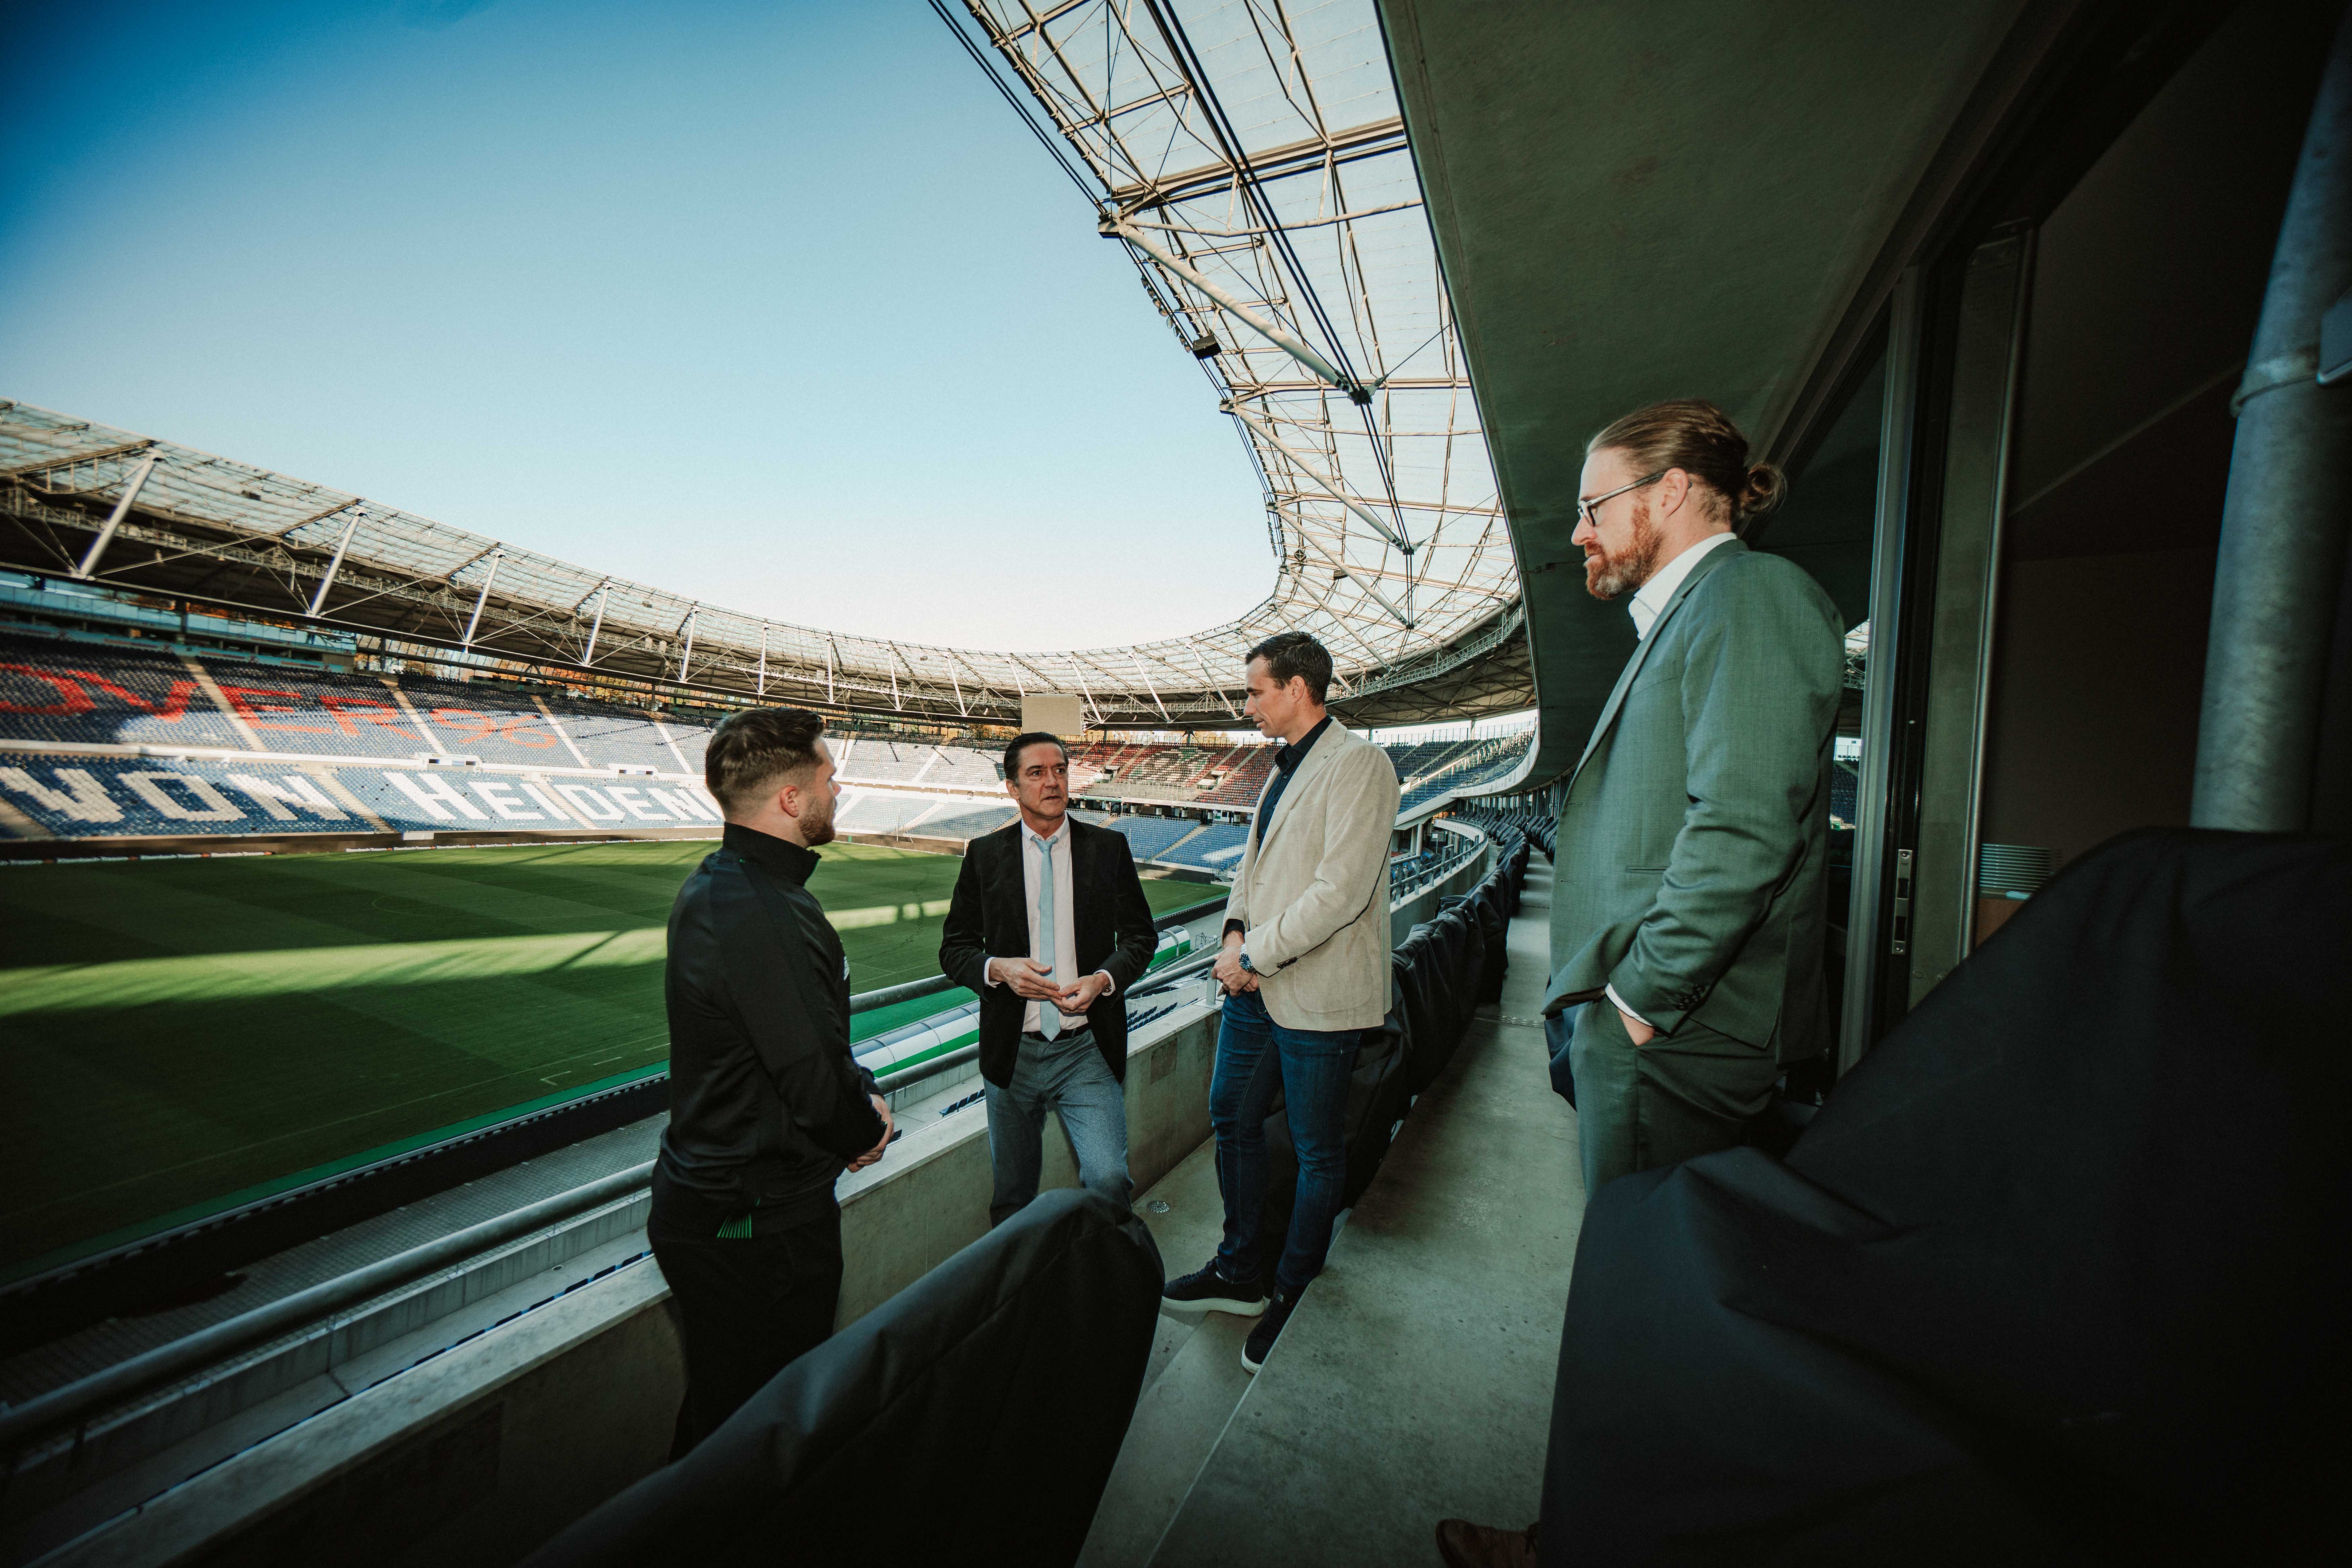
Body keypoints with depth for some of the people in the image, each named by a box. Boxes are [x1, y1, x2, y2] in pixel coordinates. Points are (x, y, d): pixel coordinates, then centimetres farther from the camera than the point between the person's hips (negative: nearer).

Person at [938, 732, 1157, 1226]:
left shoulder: (1109, 847, 1)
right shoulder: (984, 855, 1)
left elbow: (1140, 936, 6)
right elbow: (953, 948, 5)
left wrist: (1103, 979, -13)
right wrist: (997, 969, -16)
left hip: (1088, 1050, -1)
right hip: (1012, 1052, 1)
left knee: (1109, 1179, -16)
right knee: (1012, 1200, 15)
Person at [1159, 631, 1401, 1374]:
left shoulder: (1358, 764, -15)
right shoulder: (1283, 770, 14)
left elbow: (1340, 892, -23)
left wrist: (1254, 954, -16)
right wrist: (1236, 931, -1)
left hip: (1316, 994, -9)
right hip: (1255, 984, 9)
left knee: (1317, 1153, 9)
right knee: (1232, 1121, 18)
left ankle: (1293, 1298, 29)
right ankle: (1239, 1271, 38)